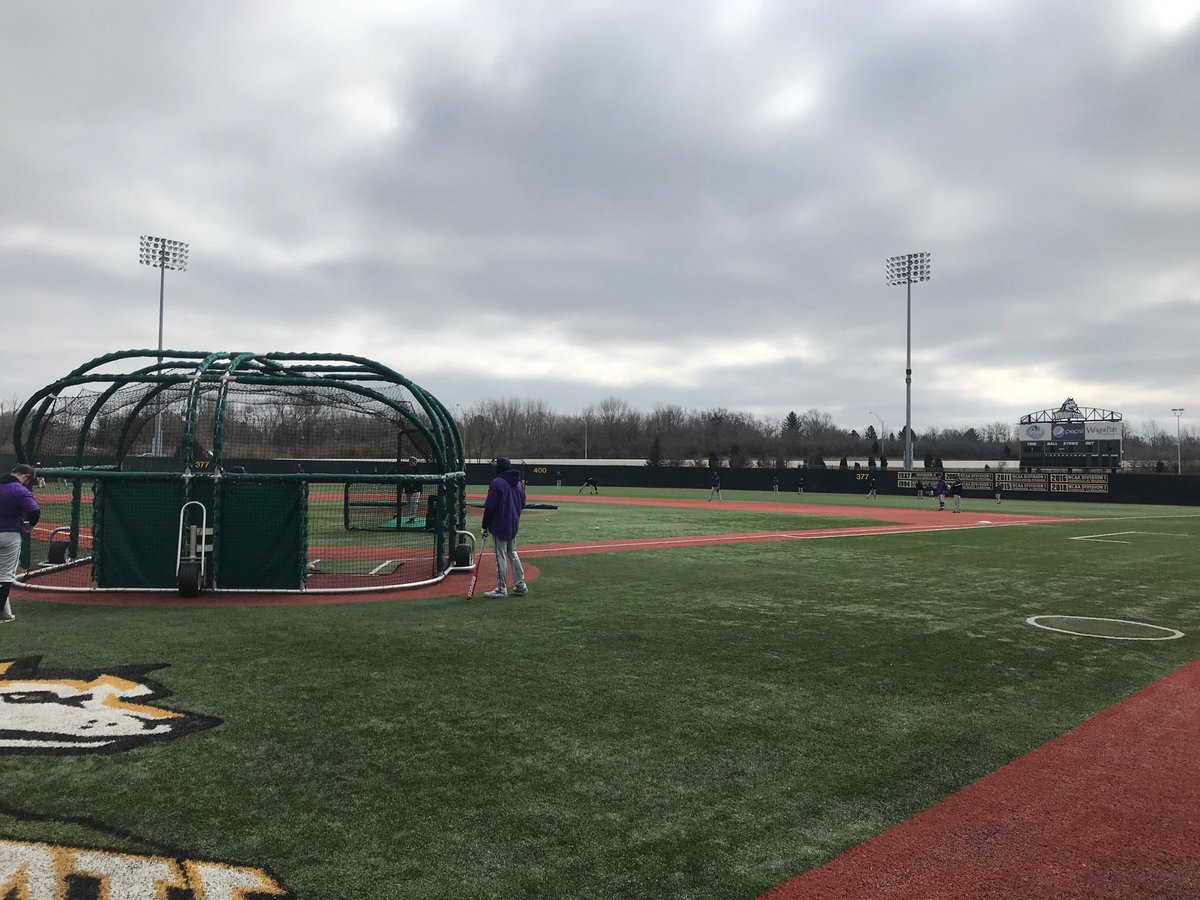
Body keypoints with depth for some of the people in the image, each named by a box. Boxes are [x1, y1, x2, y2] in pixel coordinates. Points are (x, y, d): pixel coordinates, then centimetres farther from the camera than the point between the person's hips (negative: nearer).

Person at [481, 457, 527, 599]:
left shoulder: (497, 483, -14)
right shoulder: (518, 483, 9)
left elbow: (490, 507, -15)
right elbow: (522, 504, 13)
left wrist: (485, 526, -10)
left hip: (500, 526, -8)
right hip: (514, 525, 8)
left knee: (501, 556, -3)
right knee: (512, 553, 18)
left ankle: (501, 589, 0)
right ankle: (520, 584, 20)